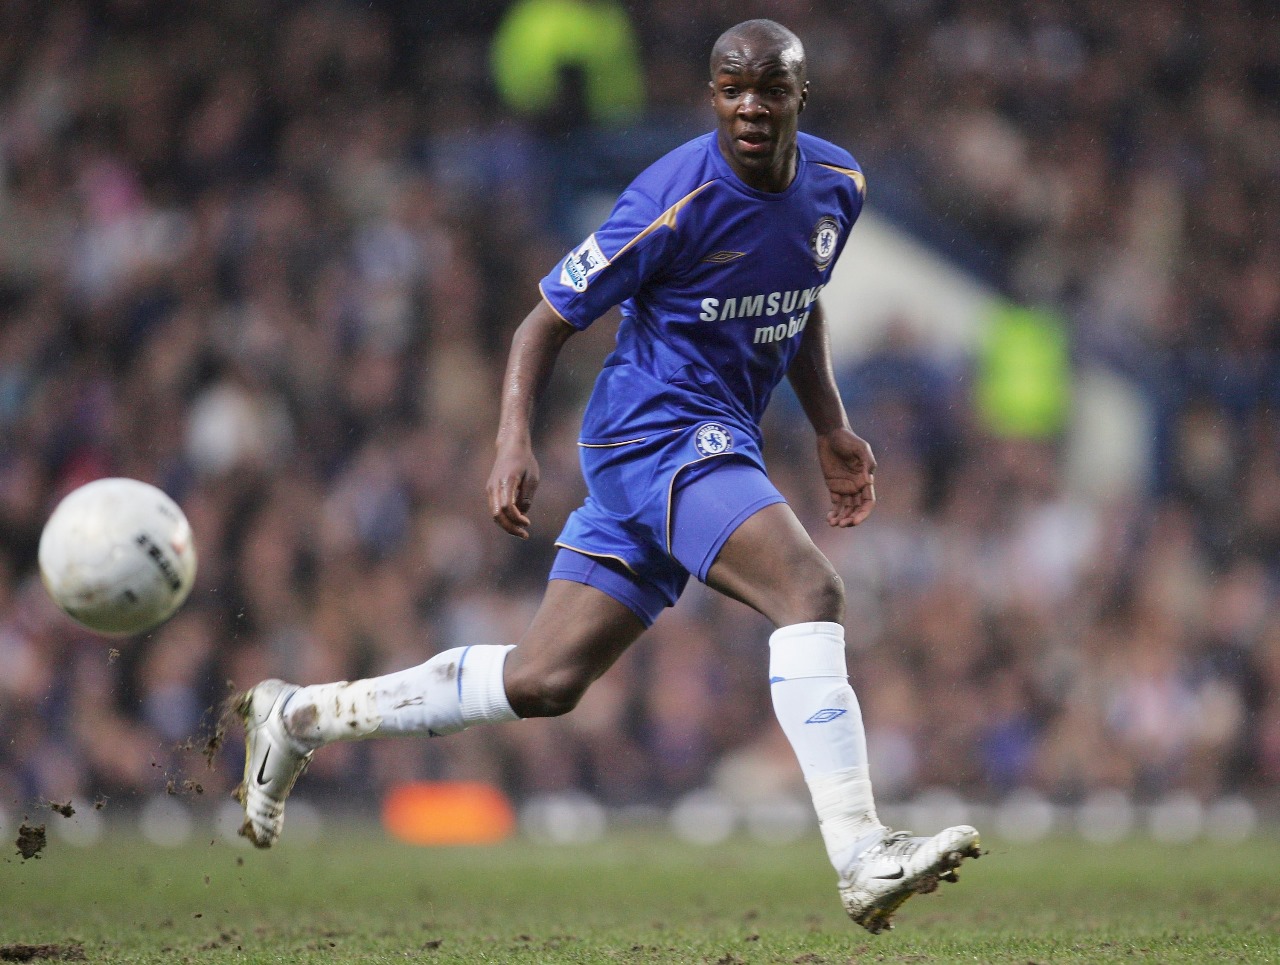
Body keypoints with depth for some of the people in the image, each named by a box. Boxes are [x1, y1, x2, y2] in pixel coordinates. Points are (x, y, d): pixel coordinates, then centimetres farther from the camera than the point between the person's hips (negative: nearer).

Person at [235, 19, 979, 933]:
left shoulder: (837, 184, 6)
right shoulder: (677, 198, -16)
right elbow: (550, 318, -10)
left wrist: (832, 428, 19)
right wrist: (514, 442, -23)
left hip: (720, 443, 8)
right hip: (660, 426, -8)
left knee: (544, 681, 5)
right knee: (811, 590, -27)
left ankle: (304, 716, 17)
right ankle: (863, 862, -31)